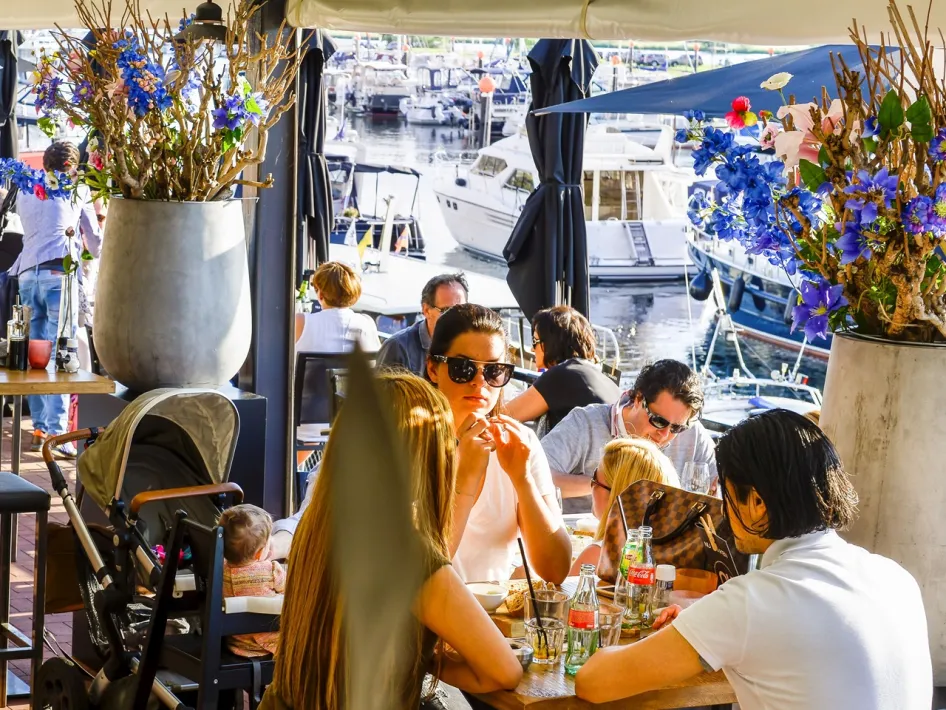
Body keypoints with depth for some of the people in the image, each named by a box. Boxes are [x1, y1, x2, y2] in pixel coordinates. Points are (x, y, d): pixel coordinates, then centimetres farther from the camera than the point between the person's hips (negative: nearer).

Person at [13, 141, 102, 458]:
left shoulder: (24, 193, 23)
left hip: (27, 274, 4)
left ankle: (40, 427, 13)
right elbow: (96, 240, 23)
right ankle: (57, 433, -17)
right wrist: (98, 255, 45)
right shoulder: (78, 190, 13)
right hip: (59, 274, -4)